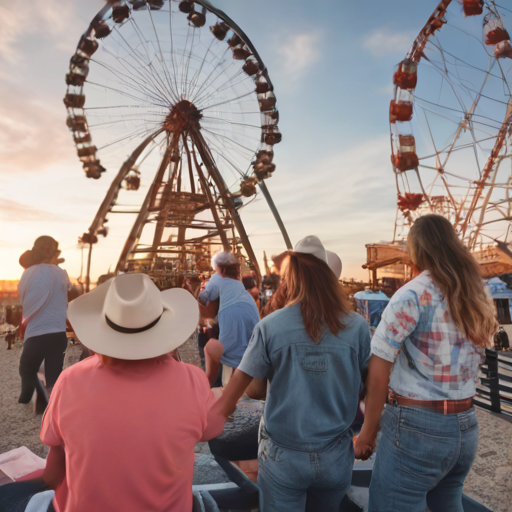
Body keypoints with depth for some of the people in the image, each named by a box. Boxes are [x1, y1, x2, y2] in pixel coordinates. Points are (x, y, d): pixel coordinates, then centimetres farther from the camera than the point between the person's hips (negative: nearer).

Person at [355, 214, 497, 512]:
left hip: (415, 428, -7)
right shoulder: (478, 297, 8)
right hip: (467, 428, 7)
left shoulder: (414, 294, -14)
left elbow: (379, 368, -17)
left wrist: (368, 431, -10)